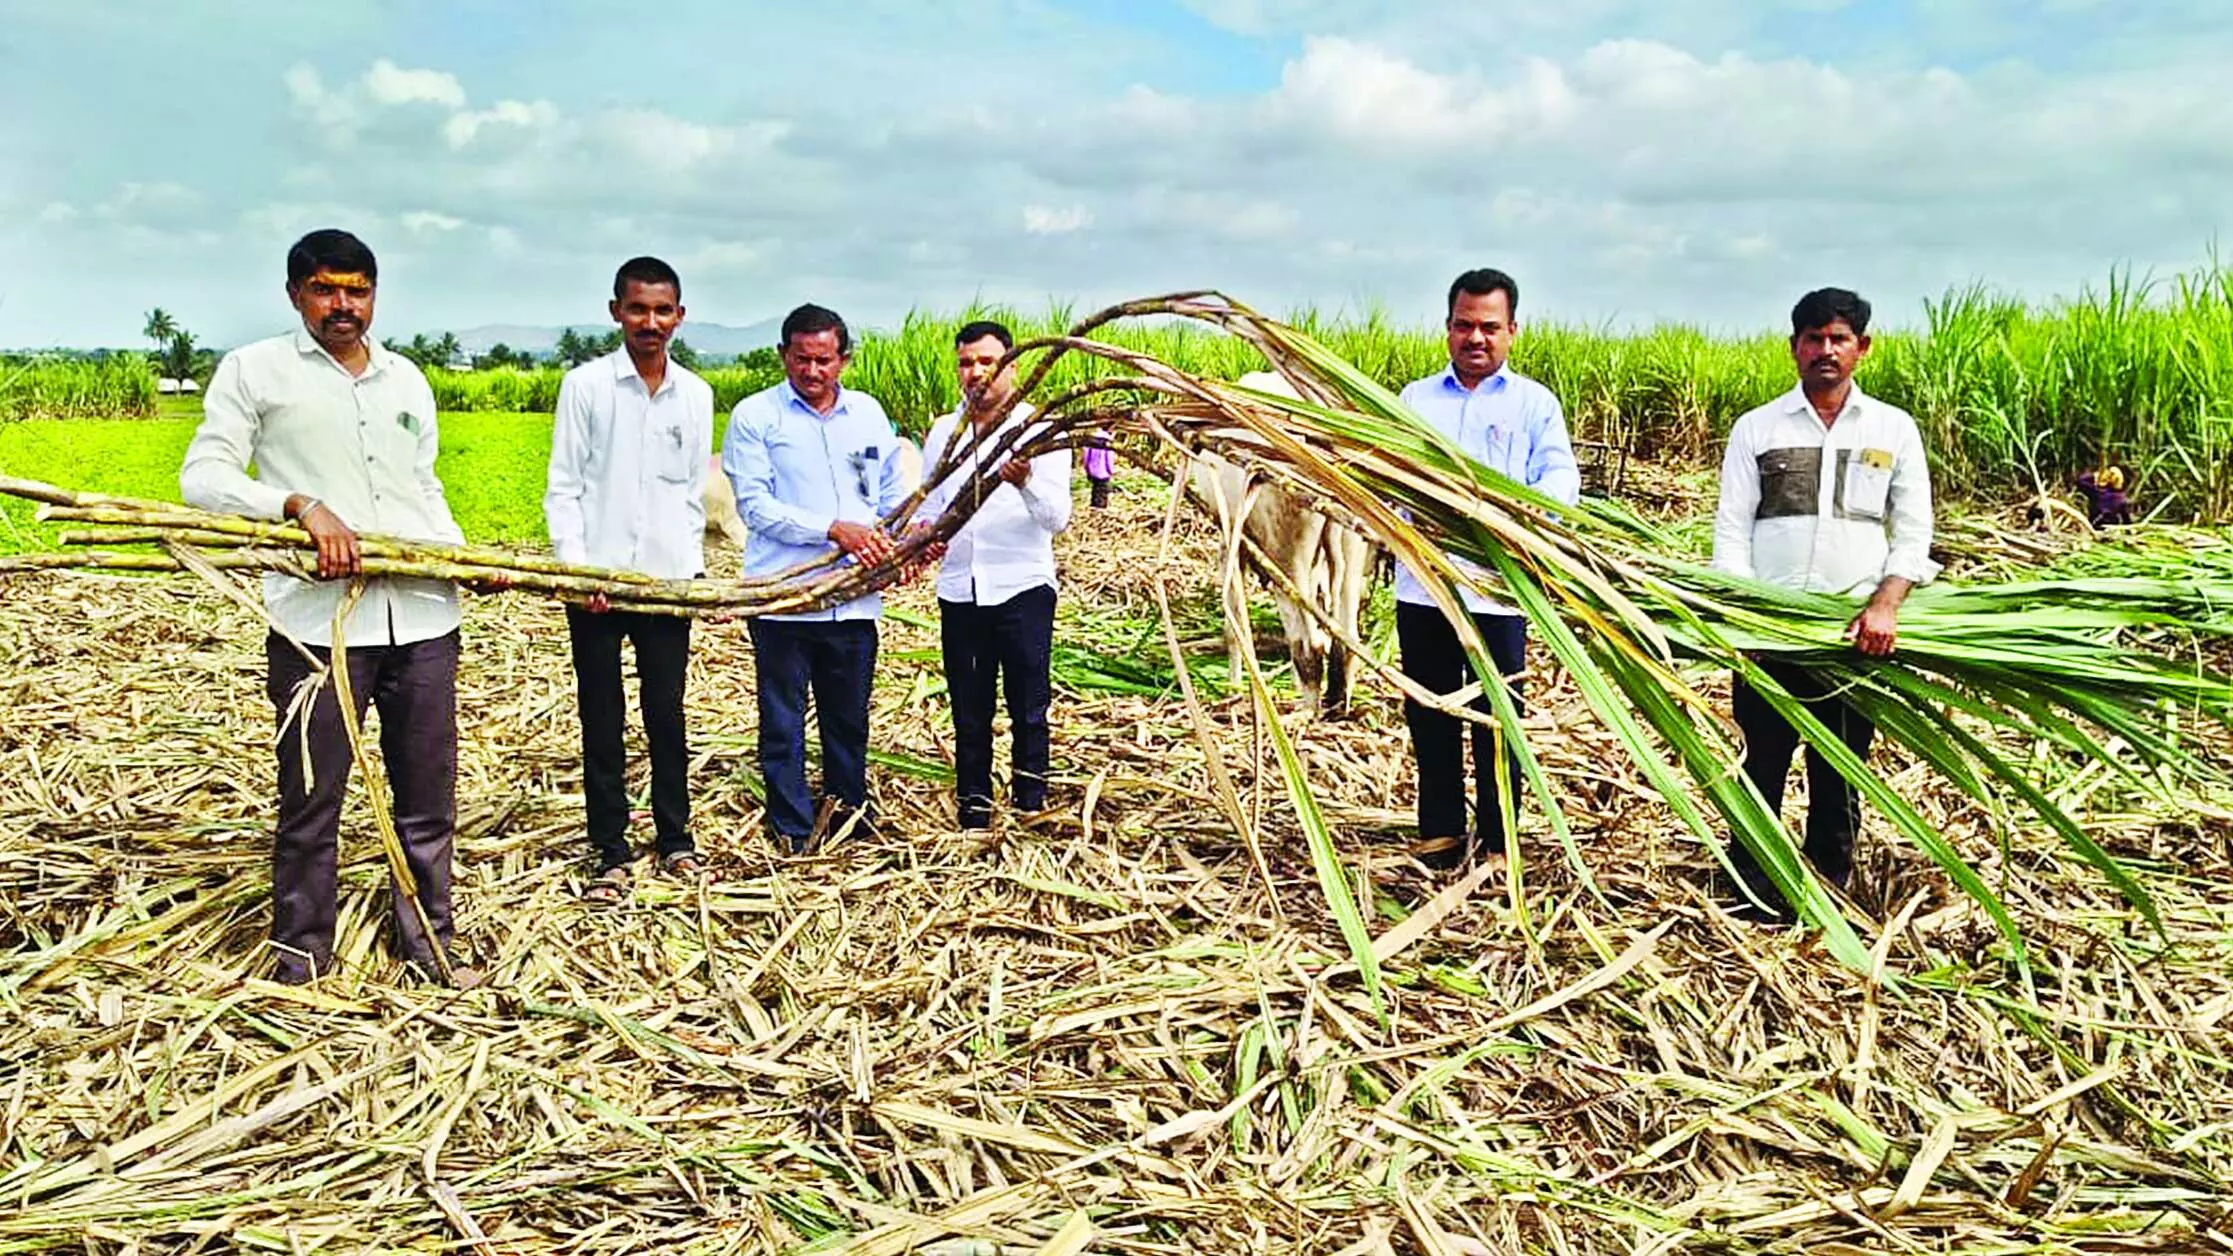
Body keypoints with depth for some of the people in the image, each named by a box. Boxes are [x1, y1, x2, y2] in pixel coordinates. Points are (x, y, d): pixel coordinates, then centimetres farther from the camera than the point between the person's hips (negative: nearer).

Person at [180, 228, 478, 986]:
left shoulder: (406, 379, 18)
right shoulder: (254, 370, 3)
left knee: (429, 799, 11)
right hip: (318, 621, -4)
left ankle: (429, 947, 26)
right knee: (310, 803, 5)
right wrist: (302, 505, -20)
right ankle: (301, 967, 20)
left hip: (423, 618, 4)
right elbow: (202, 477, -5)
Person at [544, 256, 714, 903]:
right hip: (596, 581, -2)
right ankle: (611, 853, 14)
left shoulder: (696, 394, 7)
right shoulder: (585, 384, -2)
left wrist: (693, 570, 3)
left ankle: (674, 837, 24)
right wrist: (576, 568, -13)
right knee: (602, 718, 5)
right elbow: (562, 489, -2)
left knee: (666, 712, 10)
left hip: (667, 579, 2)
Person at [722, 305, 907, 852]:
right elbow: (754, 505, -10)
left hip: (854, 597, 4)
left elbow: (893, 492, 17)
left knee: (849, 719, 15)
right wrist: (833, 530, -20)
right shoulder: (754, 416, -2)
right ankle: (794, 835, 16)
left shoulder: (868, 413, 11)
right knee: (784, 723, 5)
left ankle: (849, 814, 31)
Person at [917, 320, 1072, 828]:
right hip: (959, 591, 4)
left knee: (1028, 710, 2)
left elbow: (1058, 517, -11)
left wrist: (1026, 482, -31)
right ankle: (973, 816, 19)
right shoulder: (942, 433, 13)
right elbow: (928, 507, 18)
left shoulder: (1038, 430, -1)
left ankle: (1030, 810, 11)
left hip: (1023, 588, -4)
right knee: (969, 714, 10)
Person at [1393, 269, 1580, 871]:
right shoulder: (1415, 398, 15)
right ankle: (1440, 831, 24)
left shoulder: (1534, 403, 7)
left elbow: (1562, 476, -4)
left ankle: (1496, 841, 16)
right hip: (1421, 585, 3)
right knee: (1429, 716, 10)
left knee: (1497, 720, 3)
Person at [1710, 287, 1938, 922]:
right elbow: (1731, 529, 2)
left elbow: (1912, 533, 5)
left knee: (1839, 774, 8)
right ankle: (1753, 896, 14)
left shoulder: (1894, 429, 8)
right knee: (1763, 764, 4)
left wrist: (1886, 604, -12)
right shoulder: (1756, 428, 6)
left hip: (1856, 631, 1)